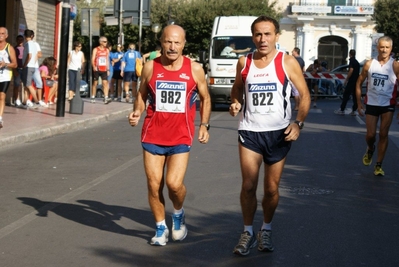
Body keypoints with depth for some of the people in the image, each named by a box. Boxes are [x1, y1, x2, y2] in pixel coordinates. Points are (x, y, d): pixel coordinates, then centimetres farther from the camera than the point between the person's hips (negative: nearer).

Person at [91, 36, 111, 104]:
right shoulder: (96, 49, -1)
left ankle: (106, 98, -17)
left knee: (105, 83, -9)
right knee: (95, 83, 5)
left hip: (104, 70, 3)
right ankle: (93, 97, 15)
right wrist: (94, 66, -25)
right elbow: (93, 59, -8)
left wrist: (108, 69, 12)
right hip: (97, 70, -3)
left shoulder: (107, 50, 12)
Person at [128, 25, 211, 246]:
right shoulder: (150, 67, 1)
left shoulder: (194, 69, -1)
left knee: (174, 184, -14)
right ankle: (161, 227, 24)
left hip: (181, 137, -1)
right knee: (154, 185, 3)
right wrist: (136, 112, -7)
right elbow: (142, 94, 12)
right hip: (153, 136, 2)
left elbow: (205, 98, 11)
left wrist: (204, 124, 1)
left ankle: (178, 214, 19)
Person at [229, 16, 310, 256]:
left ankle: (266, 230, 27)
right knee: (248, 186, -3)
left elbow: (305, 95, -2)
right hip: (250, 131, 1)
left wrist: (298, 123, -15)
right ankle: (248, 232, 14)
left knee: (271, 189, 8)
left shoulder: (287, 62, -6)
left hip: (278, 133, -1)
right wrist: (236, 103, -2)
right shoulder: (244, 62, 2)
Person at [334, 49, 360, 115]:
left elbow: (351, 70, -21)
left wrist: (346, 80, -17)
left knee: (346, 95, -2)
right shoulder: (357, 62, 16)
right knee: (355, 96, 9)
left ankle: (342, 110, -1)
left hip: (351, 81, -8)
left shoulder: (352, 60, -9)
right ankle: (354, 111, 8)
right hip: (356, 82, 8)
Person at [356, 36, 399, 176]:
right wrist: (359, 103, 3)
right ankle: (370, 149, 39)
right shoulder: (369, 64, -3)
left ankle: (379, 165, 10)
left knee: (383, 134, 0)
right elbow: (359, 83, 7)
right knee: (370, 135, 4)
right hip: (371, 104, 2)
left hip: (388, 105, -2)